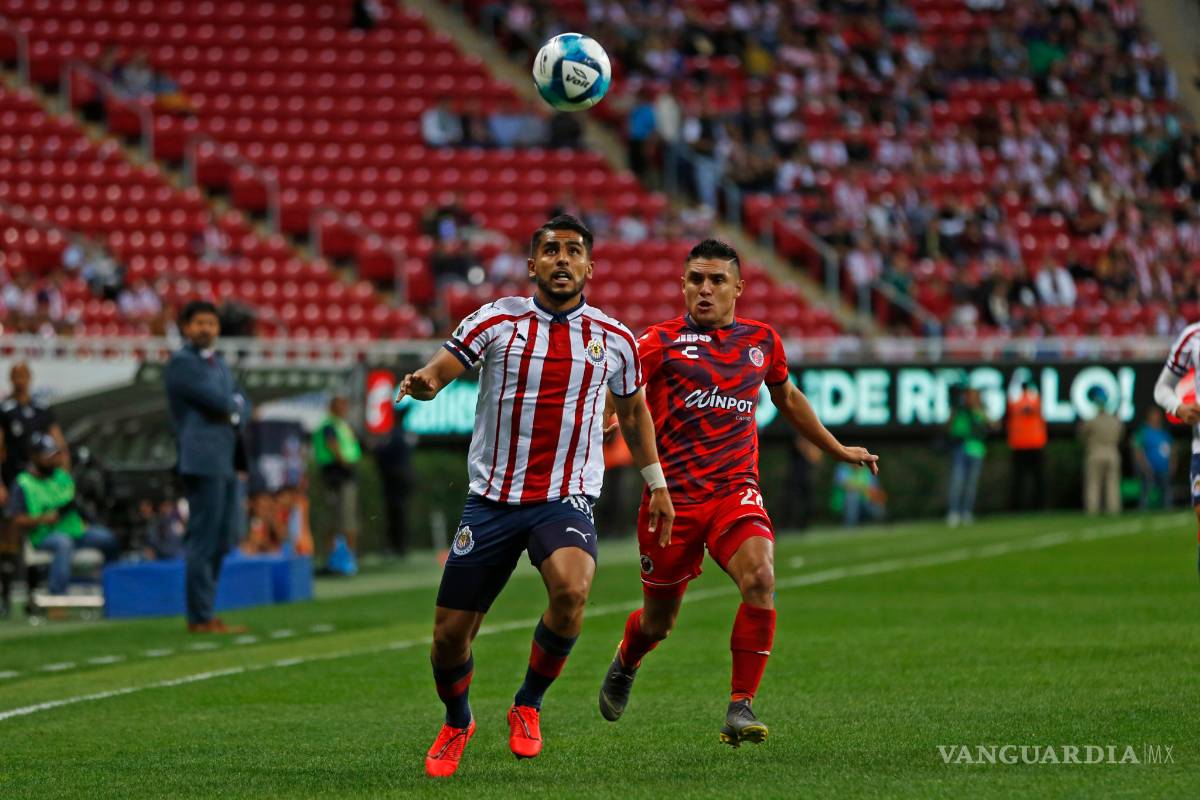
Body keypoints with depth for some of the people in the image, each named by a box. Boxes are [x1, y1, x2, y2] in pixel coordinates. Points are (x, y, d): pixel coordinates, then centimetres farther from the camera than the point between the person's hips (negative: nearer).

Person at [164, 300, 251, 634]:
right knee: (204, 540, -9)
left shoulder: (219, 363, 21)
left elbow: (241, 405, 14)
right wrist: (234, 405, 4)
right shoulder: (182, 362, -7)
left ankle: (202, 612, 18)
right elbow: (219, 400, -16)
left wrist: (234, 416, -6)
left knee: (222, 541, 12)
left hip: (225, 462, 9)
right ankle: (200, 618, -6)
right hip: (203, 460, -9)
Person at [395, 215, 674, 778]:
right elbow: (440, 370, -12)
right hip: (491, 498, 0)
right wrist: (422, 383, -35)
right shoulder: (498, 320, -2)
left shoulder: (614, 339, 4)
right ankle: (456, 724, 35)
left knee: (571, 588, -32)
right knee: (450, 635, 1)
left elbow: (632, 409, 21)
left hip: (566, 499, 0)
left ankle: (528, 706, -7)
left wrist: (656, 483, 23)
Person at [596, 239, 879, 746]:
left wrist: (838, 450, 37)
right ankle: (624, 666, 46)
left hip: (736, 492, 2)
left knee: (759, 578, -26)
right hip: (672, 496, -2)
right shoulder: (660, 342, -2)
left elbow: (787, 399, 30)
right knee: (658, 621, 9)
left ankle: (741, 707, -19)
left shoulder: (762, 341, 11)